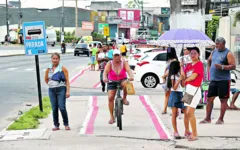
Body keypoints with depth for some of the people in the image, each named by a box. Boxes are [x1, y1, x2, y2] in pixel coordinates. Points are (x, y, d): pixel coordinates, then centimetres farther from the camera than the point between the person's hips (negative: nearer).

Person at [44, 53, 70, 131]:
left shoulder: (63, 68, -2)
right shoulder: (49, 69, 8)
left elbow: (67, 80, -5)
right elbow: (46, 79, 23)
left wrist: (68, 91, -12)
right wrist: (51, 85, 10)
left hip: (61, 90, -4)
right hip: (51, 90, 4)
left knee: (62, 107, -10)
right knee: (54, 108, 5)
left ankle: (66, 124, 4)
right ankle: (56, 125, 14)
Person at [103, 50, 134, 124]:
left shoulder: (124, 63, -12)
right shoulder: (110, 63, -13)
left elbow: (128, 70, -28)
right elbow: (105, 71, -27)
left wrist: (131, 76, -49)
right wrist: (105, 78, -48)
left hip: (122, 80, 0)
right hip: (112, 82, 1)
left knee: (126, 84, -36)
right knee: (110, 98, -10)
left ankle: (124, 99, -11)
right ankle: (111, 117, 0)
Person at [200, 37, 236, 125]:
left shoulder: (228, 54, -8)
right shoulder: (214, 52, 12)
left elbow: (233, 66, -14)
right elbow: (209, 60, 30)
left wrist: (222, 67, -24)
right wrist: (209, 69, 15)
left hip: (223, 80, -6)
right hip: (213, 80, 6)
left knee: (223, 100, 2)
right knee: (209, 98, 6)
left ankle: (221, 119, 9)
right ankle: (208, 118, 14)